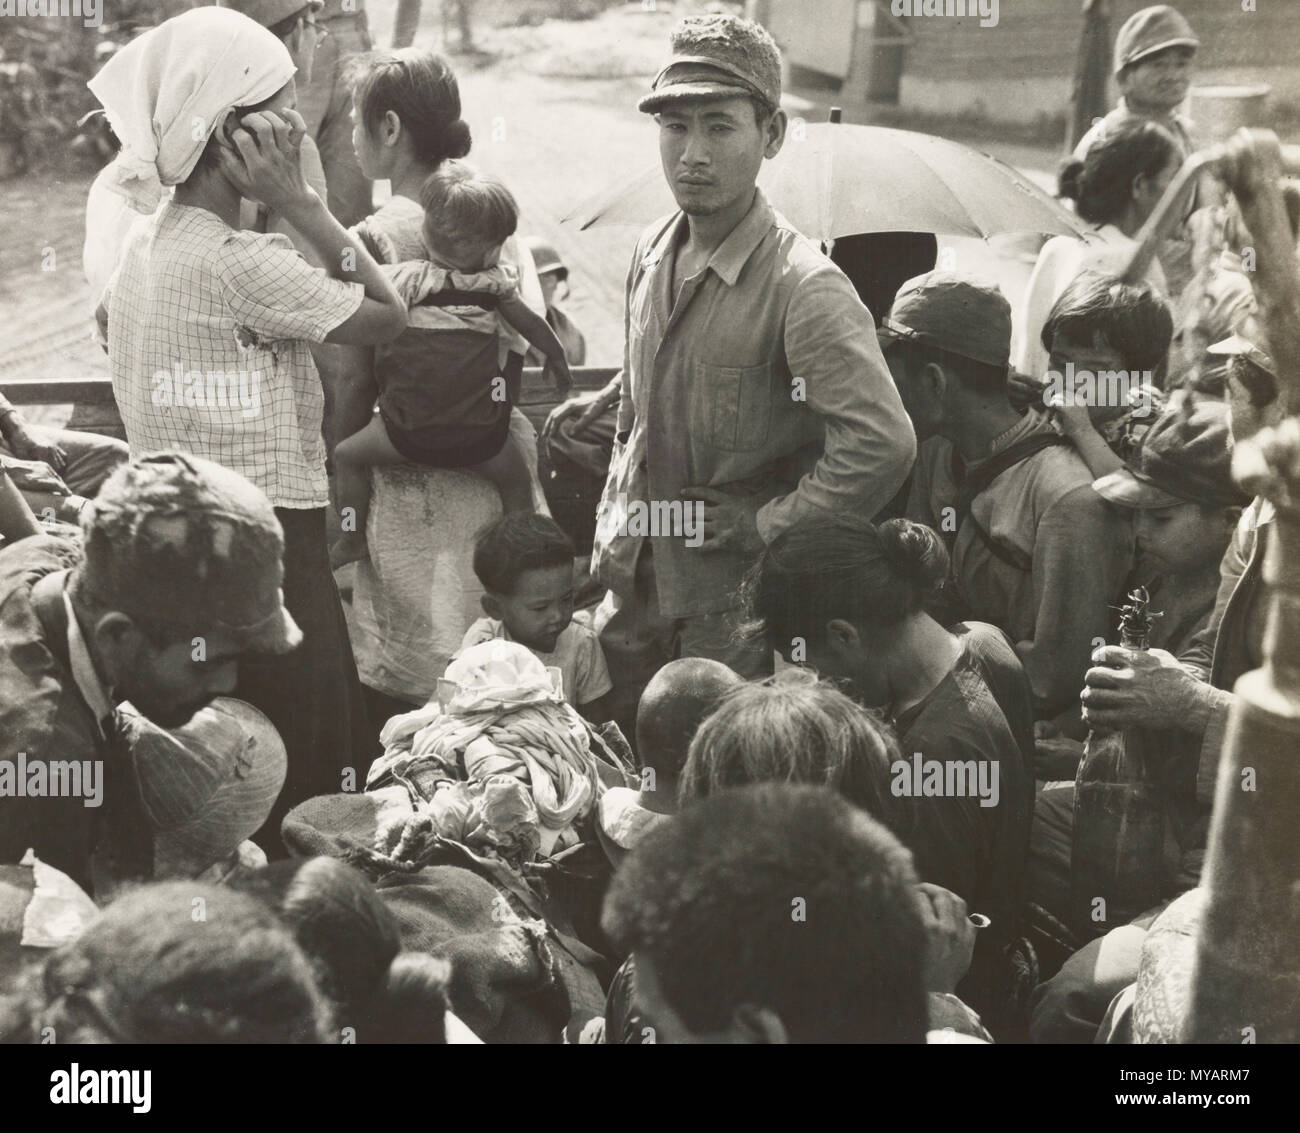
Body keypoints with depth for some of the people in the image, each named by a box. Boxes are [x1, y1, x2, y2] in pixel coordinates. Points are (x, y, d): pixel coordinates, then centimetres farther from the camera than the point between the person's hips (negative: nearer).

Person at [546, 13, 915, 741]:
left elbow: (882, 442, -33)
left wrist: (769, 525, -23)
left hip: (731, 599, -7)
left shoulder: (803, 285, -24)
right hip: (632, 578, 7)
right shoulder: (654, 251, 1)